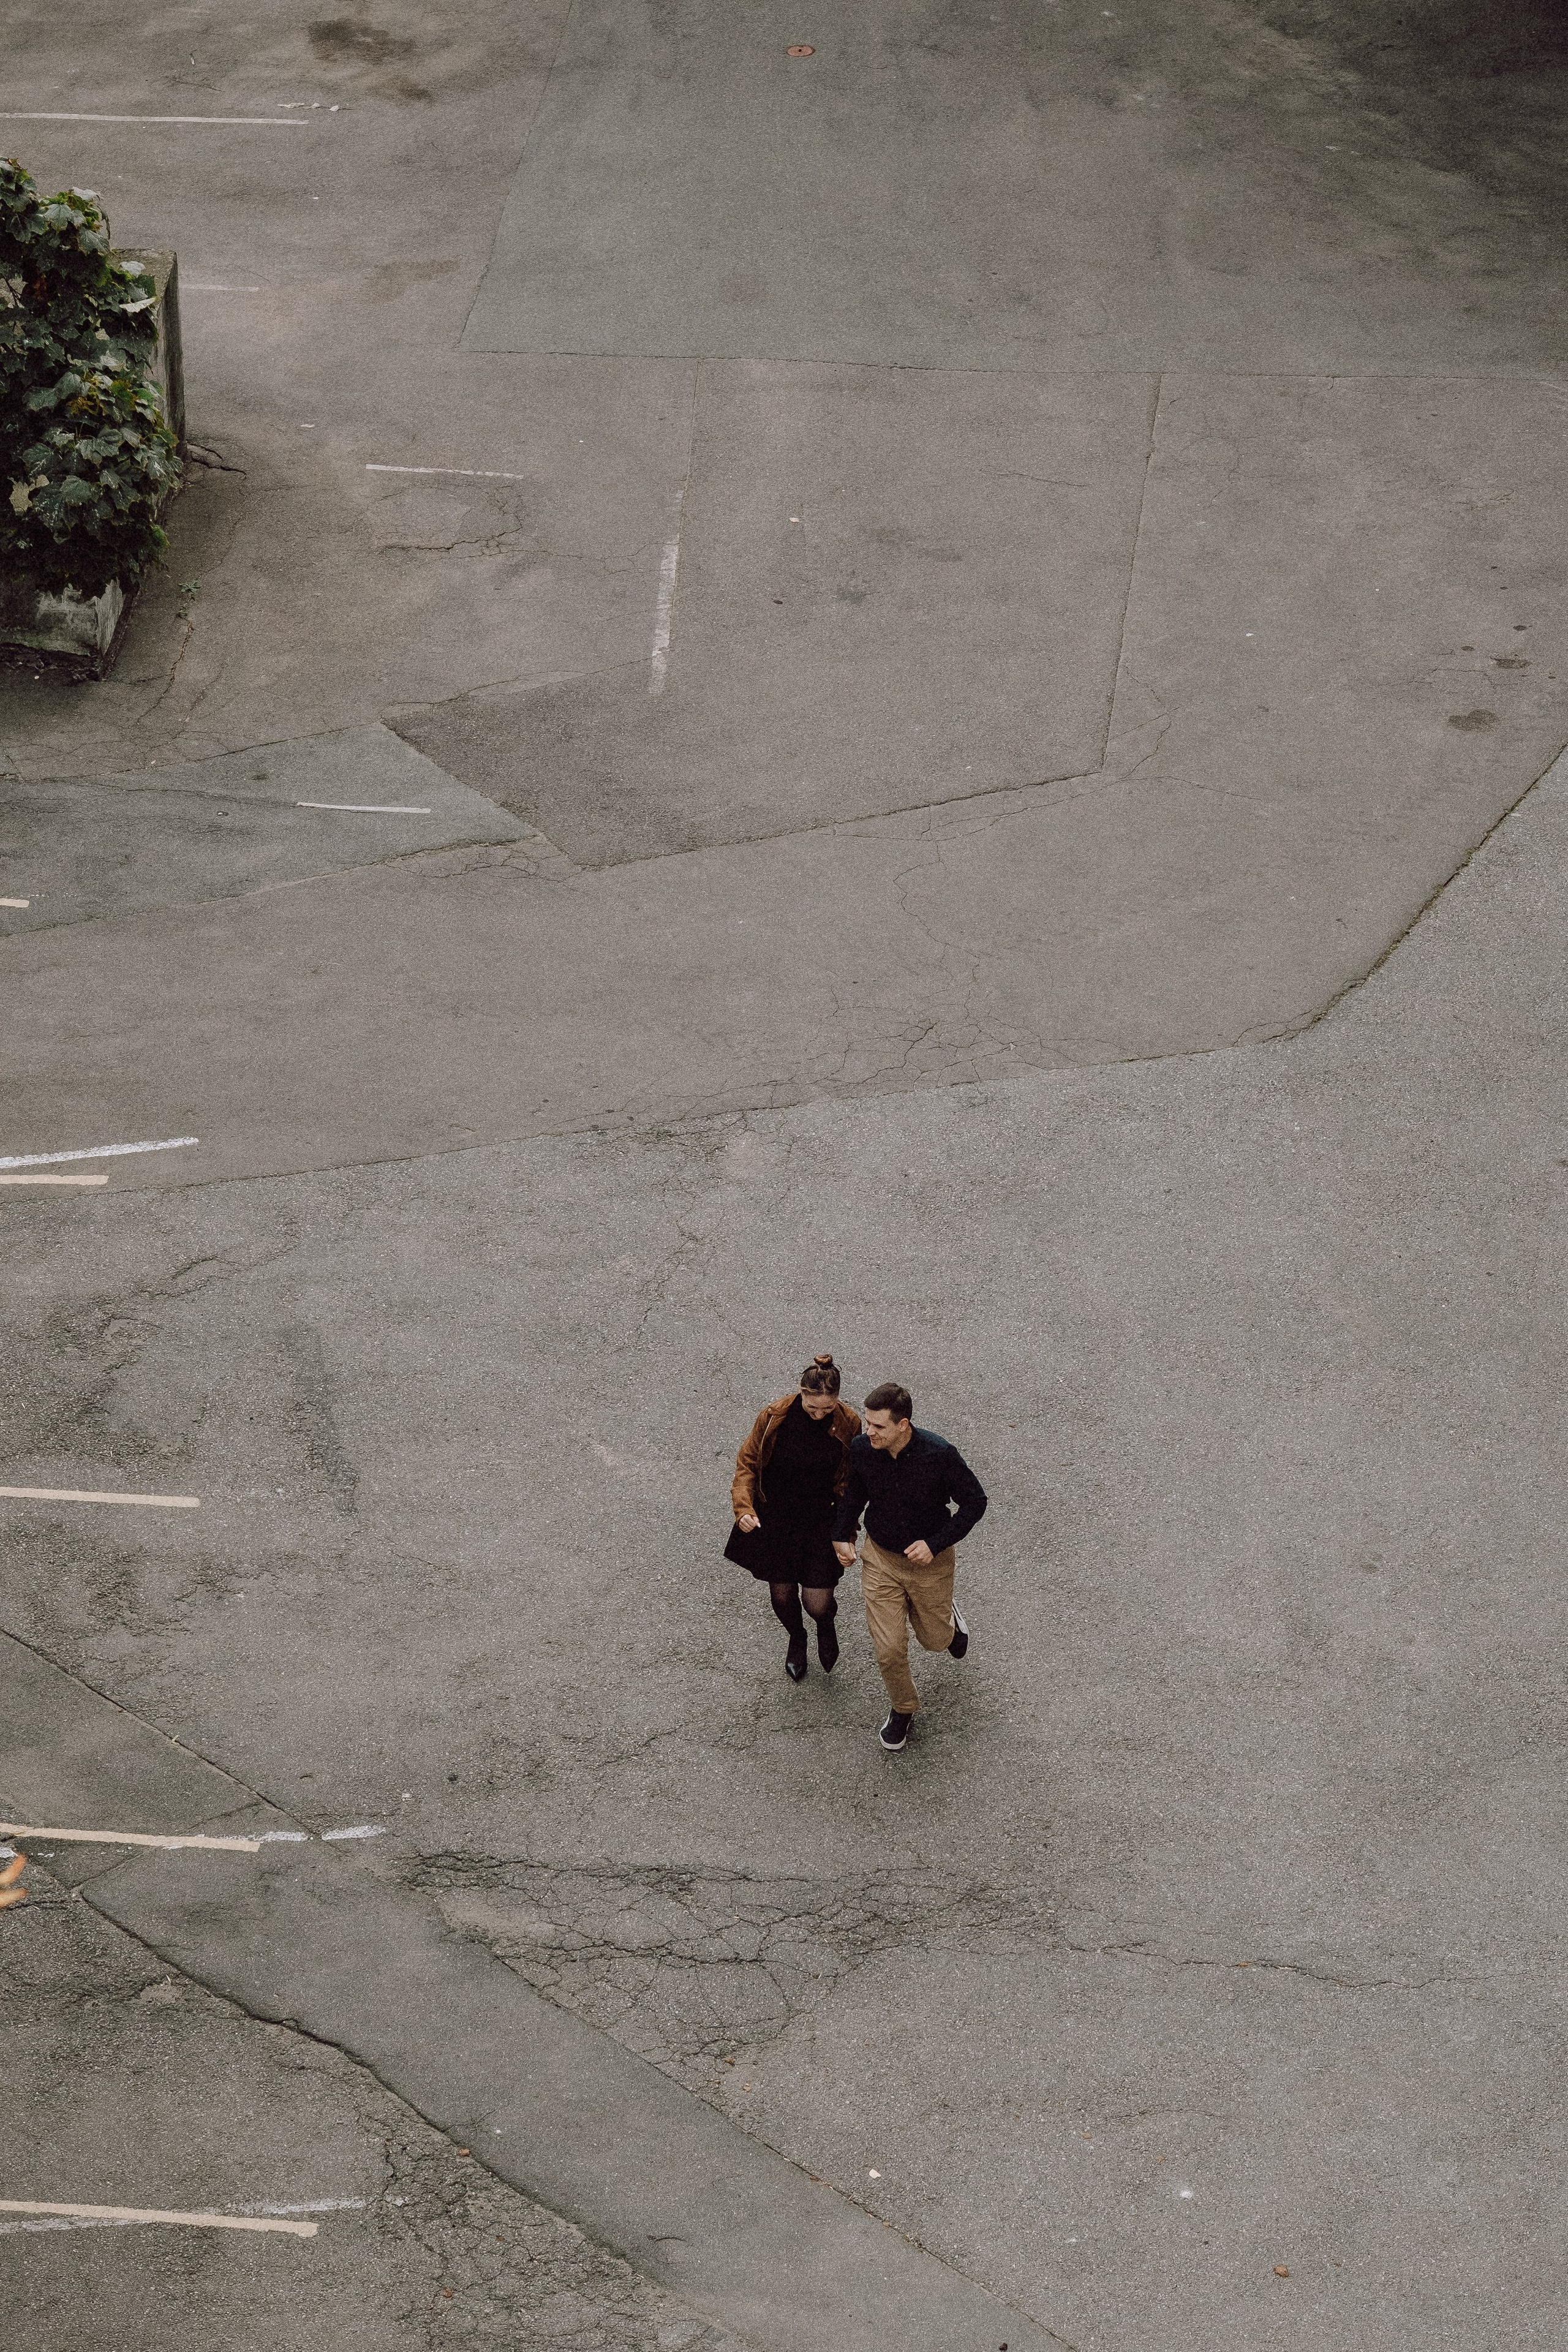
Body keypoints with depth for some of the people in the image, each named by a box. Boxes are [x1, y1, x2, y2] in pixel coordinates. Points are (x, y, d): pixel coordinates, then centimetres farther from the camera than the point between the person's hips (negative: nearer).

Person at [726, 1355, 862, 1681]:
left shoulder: (848, 1424, -16)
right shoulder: (773, 1417, -18)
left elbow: (854, 1480, 0)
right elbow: (747, 1463, -5)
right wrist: (744, 1507, -20)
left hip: (822, 1521, -1)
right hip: (775, 1520, 1)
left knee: (818, 1604, -4)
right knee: (782, 1594, 16)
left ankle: (826, 1627, 36)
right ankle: (796, 1640, 51)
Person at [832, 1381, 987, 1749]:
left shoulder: (939, 1454, -28)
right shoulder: (862, 1449, -17)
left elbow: (974, 1502, -14)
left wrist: (936, 1544, -21)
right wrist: (842, 1536, -4)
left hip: (930, 1562, -2)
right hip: (880, 1558, 2)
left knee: (934, 1639, 18)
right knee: (889, 1650, 0)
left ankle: (949, 1620, 55)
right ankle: (903, 1709, 29)